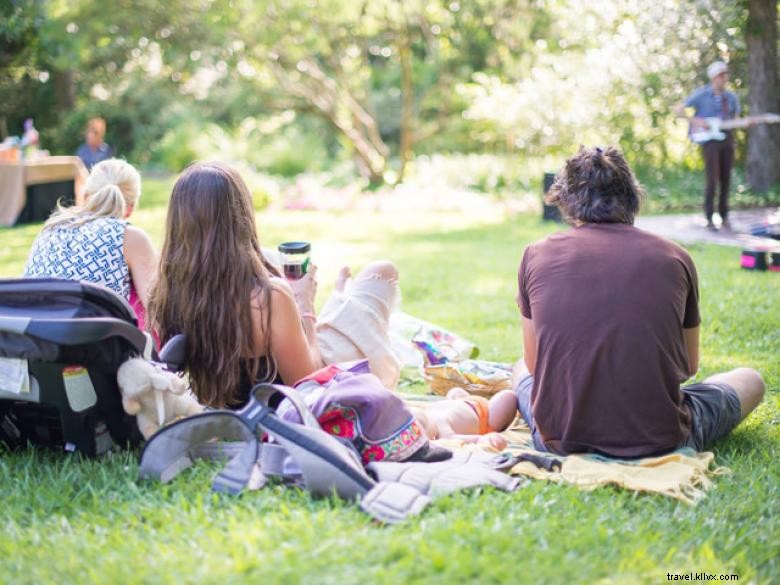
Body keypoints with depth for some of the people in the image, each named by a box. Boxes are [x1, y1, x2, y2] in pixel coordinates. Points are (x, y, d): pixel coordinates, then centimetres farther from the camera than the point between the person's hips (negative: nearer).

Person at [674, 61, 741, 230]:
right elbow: (678, 110, -4)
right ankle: (709, 219, -4)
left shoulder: (731, 97, 12)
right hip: (709, 139, -5)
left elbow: (735, 120, 21)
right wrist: (696, 121, -14)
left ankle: (724, 216, 14)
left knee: (726, 180, 4)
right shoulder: (701, 95, -3)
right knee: (712, 180, -11)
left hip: (727, 138, 5)